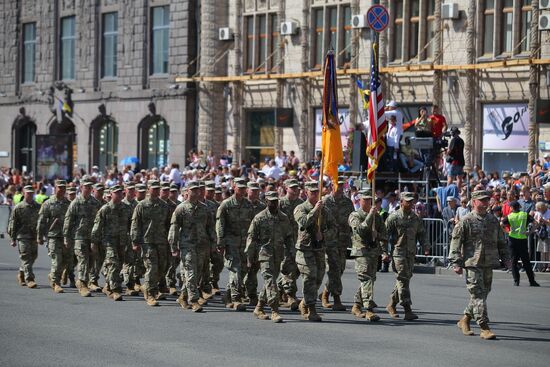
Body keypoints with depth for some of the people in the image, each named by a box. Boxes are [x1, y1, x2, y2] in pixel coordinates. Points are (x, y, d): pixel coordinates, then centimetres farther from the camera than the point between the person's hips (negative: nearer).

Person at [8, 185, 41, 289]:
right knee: (26, 258, -10)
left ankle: (21, 275, 30)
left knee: (33, 256, 10)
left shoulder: (38, 207, 10)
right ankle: (29, 279, -13)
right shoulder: (18, 207, 0)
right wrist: (13, 239, -3)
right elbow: (12, 224, 1)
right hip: (23, 236, -4)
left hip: (34, 237, 4)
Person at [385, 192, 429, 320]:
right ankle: (407, 310, -12)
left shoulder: (416, 218, 12)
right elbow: (384, 235, -4)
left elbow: (421, 234, 18)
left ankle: (391, 305, 25)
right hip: (398, 253, -6)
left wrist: (426, 247, 3)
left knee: (405, 279, 9)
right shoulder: (394, 217, -4)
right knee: (403, 280, -10)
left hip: (411, 253, 6)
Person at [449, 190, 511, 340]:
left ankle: (465, 320, 28)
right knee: (478, 295, -9)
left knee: (483, 294, 11)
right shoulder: (466, 221, -4)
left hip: (488, 265, 6)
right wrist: (456, 263, -10)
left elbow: (501, 242, 21)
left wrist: (506, 258, 15)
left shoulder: (493, 220, 13)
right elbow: (456, 242, -5)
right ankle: (484, 328, -9)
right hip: (472, 264, -6)